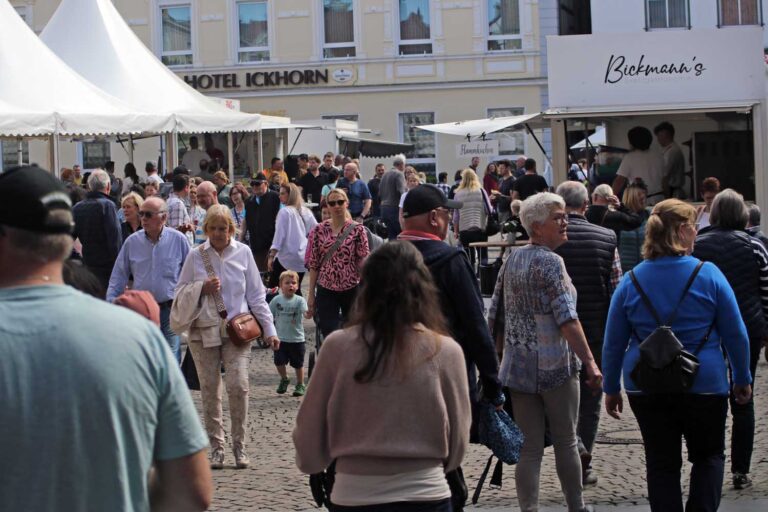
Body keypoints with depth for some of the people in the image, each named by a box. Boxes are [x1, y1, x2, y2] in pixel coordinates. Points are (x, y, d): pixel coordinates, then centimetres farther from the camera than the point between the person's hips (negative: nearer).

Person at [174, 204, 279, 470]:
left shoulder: (243, 252, 3)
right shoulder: (196, 256, 2)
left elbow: (256, 294, 8)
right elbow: (181, 292, 7)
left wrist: (268, 328, 5)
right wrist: (202, 288, -13)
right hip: (204, 331, 1)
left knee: (238, 385, -13)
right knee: (210, 389, 3)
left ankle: (239, 446, 0)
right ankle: (216, 447, 14)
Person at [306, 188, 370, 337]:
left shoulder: (357, 229, -3)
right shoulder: (319, 230, 2)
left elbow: (363, 260, -4)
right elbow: (313, 264, 6)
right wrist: (311, 294, 4)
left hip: (352, 289, -1)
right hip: (326, 290, 1)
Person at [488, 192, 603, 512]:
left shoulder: (511, 260, 9)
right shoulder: (549, 261, -12)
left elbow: (496, 317, 14)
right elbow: (566, 319, -20)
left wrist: (501, 357, 23)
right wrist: (590, 362, -21)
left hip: (517, 366, 6)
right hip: (555, 366, -6)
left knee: (529, 448, 6)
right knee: (566, 442, 9)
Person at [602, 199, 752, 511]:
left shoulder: (630, 281, -2)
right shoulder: (709, 275, -9)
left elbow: (613, 343, 3)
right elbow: (735, 334, -3)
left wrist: (611, 388, 13)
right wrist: (742, 379, 9)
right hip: (704, 383, -2)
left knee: (661, 463, 11)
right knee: (709, 456, 16)